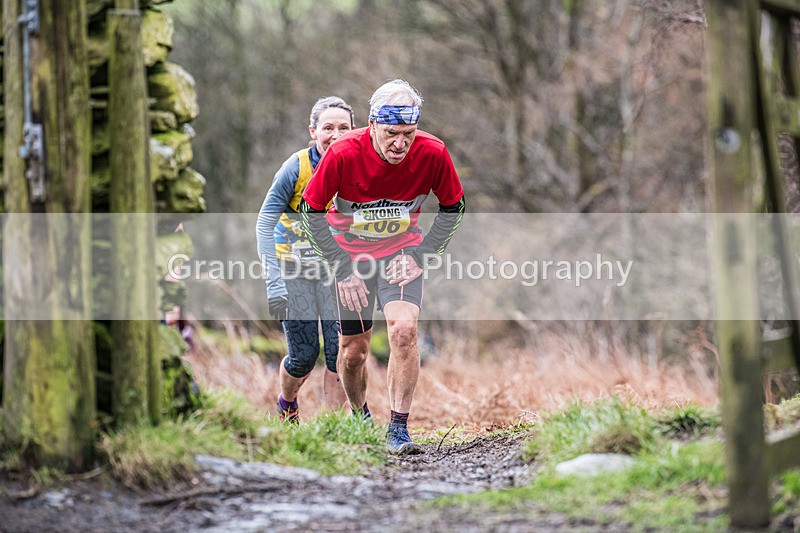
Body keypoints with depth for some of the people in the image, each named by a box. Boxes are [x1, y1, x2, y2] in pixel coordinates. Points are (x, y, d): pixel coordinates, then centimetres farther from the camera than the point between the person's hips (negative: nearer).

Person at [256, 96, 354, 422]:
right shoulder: (297, 167, -19)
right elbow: (264, 223, -17)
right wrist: (274, 283, -24)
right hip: (293, 268, -2)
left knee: (339, 351, -11)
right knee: (304, 356, -1)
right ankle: (286, 404, 32)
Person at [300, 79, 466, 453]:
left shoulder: (432, 153, -22)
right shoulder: (343, 154, -27)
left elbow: (453, 206, -3)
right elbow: (312, 211, -13)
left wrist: (420, 254, -11)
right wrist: (343, 270, -15)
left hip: (401, 251, 0)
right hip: (351, 253, 0)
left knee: (404, 331, -23)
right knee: (354, 351, 4)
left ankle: (398, 429, -15)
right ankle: (359, 417, 33)